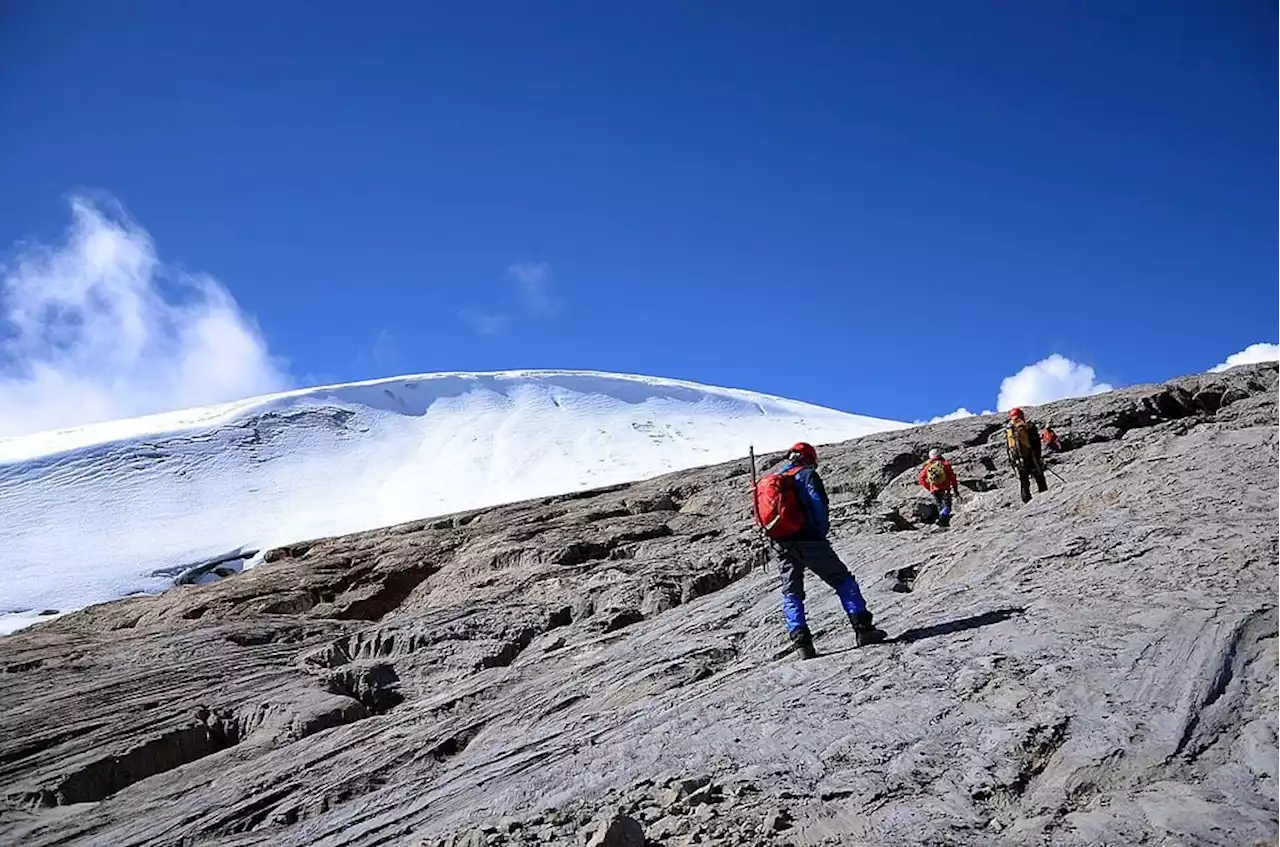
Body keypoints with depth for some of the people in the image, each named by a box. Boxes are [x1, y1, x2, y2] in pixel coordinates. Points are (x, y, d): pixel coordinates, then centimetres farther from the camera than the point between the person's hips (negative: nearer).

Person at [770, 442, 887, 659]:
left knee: (791, 594, 11)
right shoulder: (807, 475, 1)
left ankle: (801, 642, 0)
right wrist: (822, 530, -1)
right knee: (843, 580, 4)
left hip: (782, 546, 5)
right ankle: (862, 628, -3)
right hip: (809, 541, -5)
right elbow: (818, 503, -11)